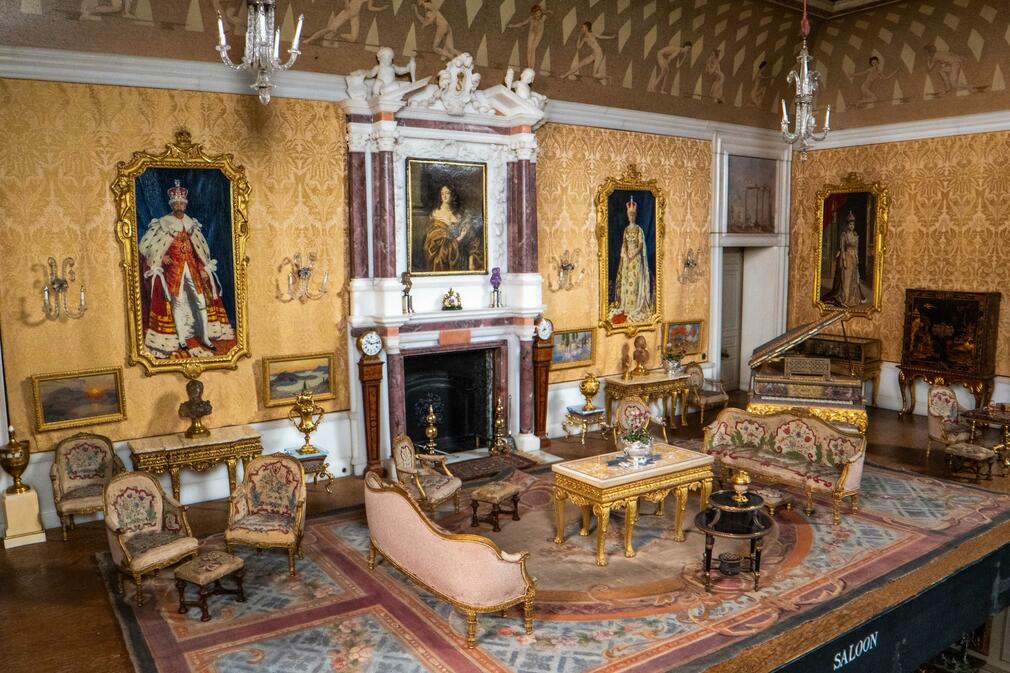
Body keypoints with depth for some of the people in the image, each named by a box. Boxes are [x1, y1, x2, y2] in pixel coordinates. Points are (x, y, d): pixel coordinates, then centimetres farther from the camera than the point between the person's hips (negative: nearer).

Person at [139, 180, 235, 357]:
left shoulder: (191, 222, 11)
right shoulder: (163, 223, -3)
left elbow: (199, 249, 13)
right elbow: (146, 246, -3)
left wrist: (203, 268, 7)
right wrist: (161, 257, -14)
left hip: (192, 267, 4)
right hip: (174, 268, -4)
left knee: (202, 301, 1)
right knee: (177, 303, -3)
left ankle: (205, 338, 8)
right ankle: (181, 340, 4)